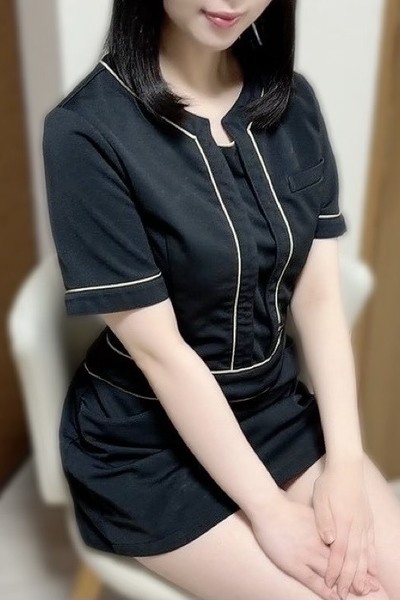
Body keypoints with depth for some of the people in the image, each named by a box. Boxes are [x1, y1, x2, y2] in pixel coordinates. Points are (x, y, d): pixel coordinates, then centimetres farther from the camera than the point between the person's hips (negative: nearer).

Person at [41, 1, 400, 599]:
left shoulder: (294, 103, -1)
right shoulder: (87, 130, -20)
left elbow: (319, 296, -3)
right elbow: (158, 350, -19)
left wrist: (345, 462, -10)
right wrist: (268, 508, -15)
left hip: (278, 408, 5)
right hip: (145, 445, -5)